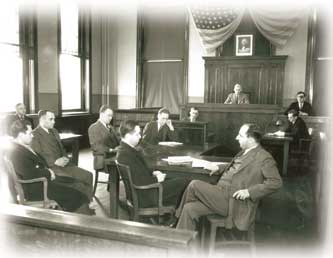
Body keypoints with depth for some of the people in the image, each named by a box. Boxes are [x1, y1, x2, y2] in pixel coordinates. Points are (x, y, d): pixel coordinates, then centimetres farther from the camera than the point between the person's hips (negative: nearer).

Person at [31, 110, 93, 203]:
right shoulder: (34, 135, -7)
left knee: (88, 175, -10)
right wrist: (55, 161, -19)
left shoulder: (54, 131, 20)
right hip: (51, 167, -8)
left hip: (63, 163, 8)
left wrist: (65, 158, 1)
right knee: (77, 182, -25)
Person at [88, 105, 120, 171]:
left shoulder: (111, 127, 25)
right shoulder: (93, 128, 0)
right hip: (103, 159, -7)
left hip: (115, 156, 7)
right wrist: (111, 150, -19)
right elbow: (95, 146, -10)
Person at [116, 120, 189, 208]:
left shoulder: (127, 149, 6)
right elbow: (140, 182, -26)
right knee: (183, 182, -8)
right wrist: (156, 179, -12)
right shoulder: (125, 155, -26)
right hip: (144, 196, -10)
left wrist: (152, 173, 2)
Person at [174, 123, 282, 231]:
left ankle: (179, 215, 6)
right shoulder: (244, 152, 18)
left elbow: (276, 182, -14)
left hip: (235, 202, -8)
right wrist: (219, 169, 15)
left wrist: (249, 192, -21)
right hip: (222, 193, 8)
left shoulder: (264, 157, -8)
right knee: (189, 209, -10)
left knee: (194, 185, -17)